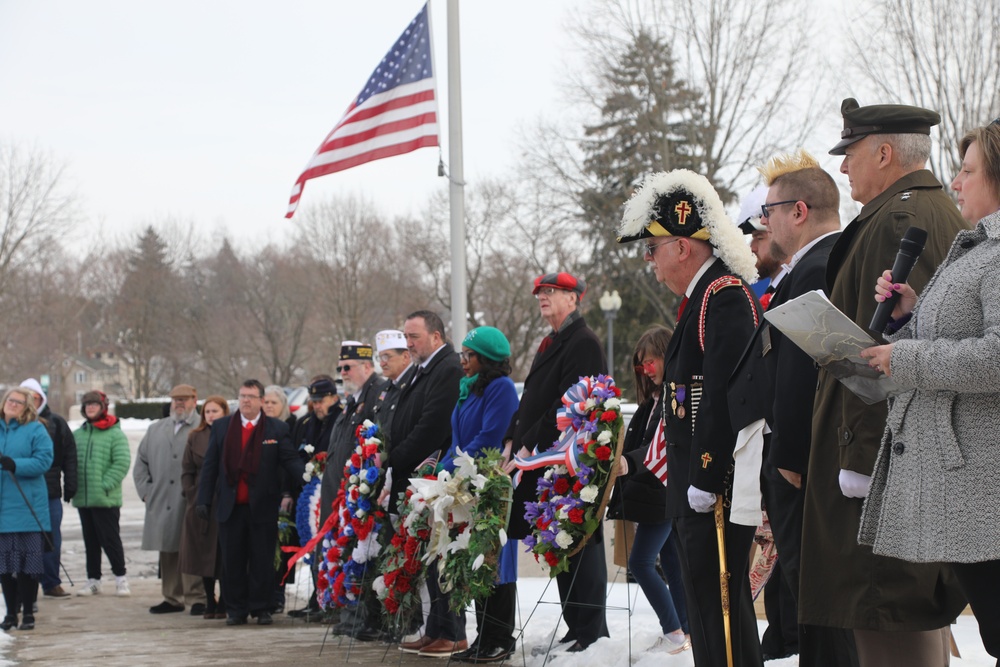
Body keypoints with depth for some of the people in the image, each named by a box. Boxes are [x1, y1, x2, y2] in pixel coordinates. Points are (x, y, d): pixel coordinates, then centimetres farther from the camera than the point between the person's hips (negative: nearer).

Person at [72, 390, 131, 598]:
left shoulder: (115, 434, -5)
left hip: (106, 500, -5)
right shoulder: (77, 435, 10)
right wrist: (73, 486, 2)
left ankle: (120, 577, 8)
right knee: (90, 541, 11)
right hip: (83, 499, 5)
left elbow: (122, 463, -11)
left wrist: (106, 485, -17)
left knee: (110, 539, -3)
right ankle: (93, 579, 18)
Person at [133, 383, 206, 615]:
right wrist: (145, 490, 11)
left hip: (191, 504, -5)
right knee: (167, 551, 9)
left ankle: (197, 598, -1)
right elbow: (141, 462, 22)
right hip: (162, 504, 5)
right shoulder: (156, 429, 19)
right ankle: (172, 598, 16)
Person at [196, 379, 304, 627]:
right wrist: (204, 500, 1)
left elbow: (290, 460, -4)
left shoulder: (277, 428, 4)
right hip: (230, 506, 2)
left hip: (262, 506, -2)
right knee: (232, 560, 4)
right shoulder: (221, 427, 9)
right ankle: (236, 610, 12)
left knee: (263, 560, 2)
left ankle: (262, 609, 10)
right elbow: (210, 466, 8)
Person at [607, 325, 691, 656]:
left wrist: (629, 462, -38)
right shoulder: (655, 398, 16)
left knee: (640, 562, -11)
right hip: (658, 492, 10)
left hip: (665, 492, -10)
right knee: (672, 562, 11)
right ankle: (684, 632, 14)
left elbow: (664, 443, -26)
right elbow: (637, 439, 20)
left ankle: (674, 633, -8)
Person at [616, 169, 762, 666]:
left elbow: (727, 394, -22)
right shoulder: (706, 295, 18)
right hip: (699, 490, 11)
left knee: (718, 607, -9)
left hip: (716, 490, -11)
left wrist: (706, 480, -22)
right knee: (709, 605, 14)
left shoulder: (726, 294, -14)